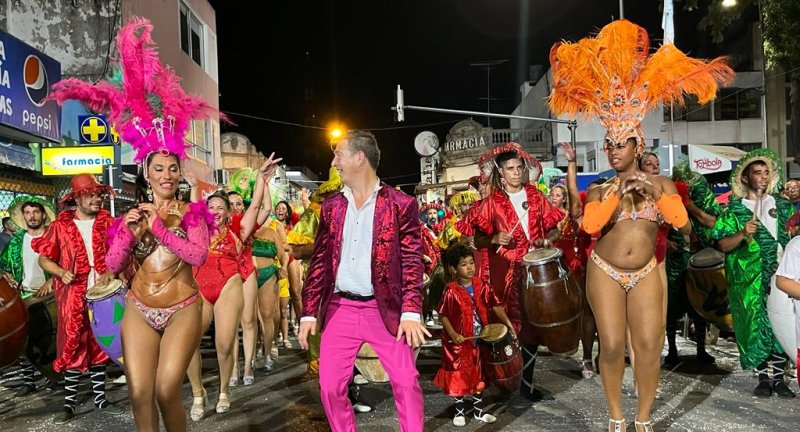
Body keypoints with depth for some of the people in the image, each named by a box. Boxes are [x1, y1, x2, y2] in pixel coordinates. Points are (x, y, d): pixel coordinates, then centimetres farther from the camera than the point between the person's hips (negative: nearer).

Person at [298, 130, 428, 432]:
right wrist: (308, 313, 5)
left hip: (385, 309, -3)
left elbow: (412, 261, -5)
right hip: (340, 308, 4)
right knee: (330, 386, 4)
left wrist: (411, 312, -16)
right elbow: (319, 261, 10)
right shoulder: (331, 206, 9)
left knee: (407, 382, -4)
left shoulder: (401, 204, -3)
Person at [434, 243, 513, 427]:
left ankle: (478, 410, 33)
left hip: (480, 340, 4)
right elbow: (442, 315, -11)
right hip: (459, 341, -4)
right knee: (459, 377, 8)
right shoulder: (451, 291, -15)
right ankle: (459, 411, 26)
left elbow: (495, 306, -1)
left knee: (479, 375, 16)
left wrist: (508, 323, -11)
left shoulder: (482, 286, -4)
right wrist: (453, 334, -20)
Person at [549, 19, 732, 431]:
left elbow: (681, 222, -10)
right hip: (604, 273, -1)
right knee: (612, 347, -3)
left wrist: (659, 193, -19)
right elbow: (589, 225, -17)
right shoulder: (599, 189, 2)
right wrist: (615, 193, -21)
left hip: (645, 274, 1)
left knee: (649, 345, -4)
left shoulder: (661, 182, 4)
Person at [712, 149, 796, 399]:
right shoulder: (735, 208, 2)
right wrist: (743, 233, -20)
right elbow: (722, 245, -5)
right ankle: (763, 378, 14)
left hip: (781, 274, 3)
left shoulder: (782, 204, 13)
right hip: (750, 277, -3)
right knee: (756, 325, 1)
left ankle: (779, 378, 13)